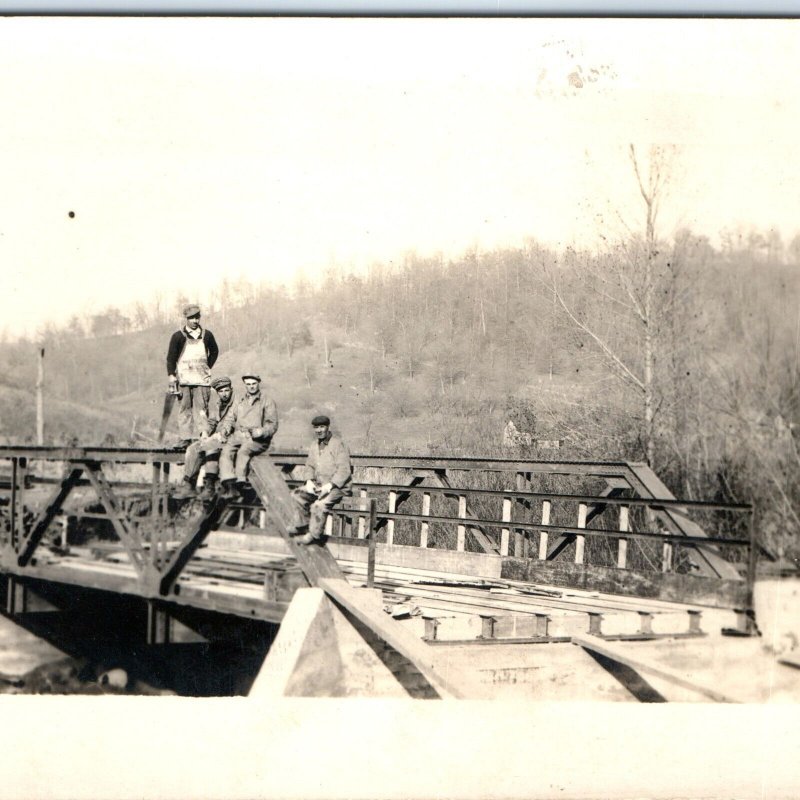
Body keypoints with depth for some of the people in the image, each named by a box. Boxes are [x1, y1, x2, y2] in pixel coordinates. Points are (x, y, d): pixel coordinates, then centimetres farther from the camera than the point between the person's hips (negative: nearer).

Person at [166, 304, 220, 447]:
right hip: (184, 378, -1)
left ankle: (204, 433, -10)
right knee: (185, 407, -1)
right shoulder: (178, 336, 2)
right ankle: (185, 437, 1)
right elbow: (170, 357, 4)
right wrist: (171, 375, -5)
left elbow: (214, 351, 24)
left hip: (202, 378, 1)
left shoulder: (206, 335, 9)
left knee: (201, 406, -7)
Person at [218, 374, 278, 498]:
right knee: (226, 450, -28)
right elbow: (229, 419, 22)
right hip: (238, 436, 4)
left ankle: (239, 483, -40)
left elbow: (272, 425, 3)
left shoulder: (267, 402, 12)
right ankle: (229, 485, -39)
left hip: (257, 440, -4)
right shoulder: (239, 402, 27)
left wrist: (261, 431, -17)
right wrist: (226, 428, -2)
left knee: (243, 450, -35)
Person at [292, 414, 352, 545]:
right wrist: (309, 481, -5)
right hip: (318, 485, 8)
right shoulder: (313, 446, 14)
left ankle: (313, 534, -18)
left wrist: (329, 485, -24)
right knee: (296, 495, -11)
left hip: (337, 487, -8)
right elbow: (309, 466, 16)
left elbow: (344, 470, -15)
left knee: (320, 504, -32)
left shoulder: (338, 444, -9)